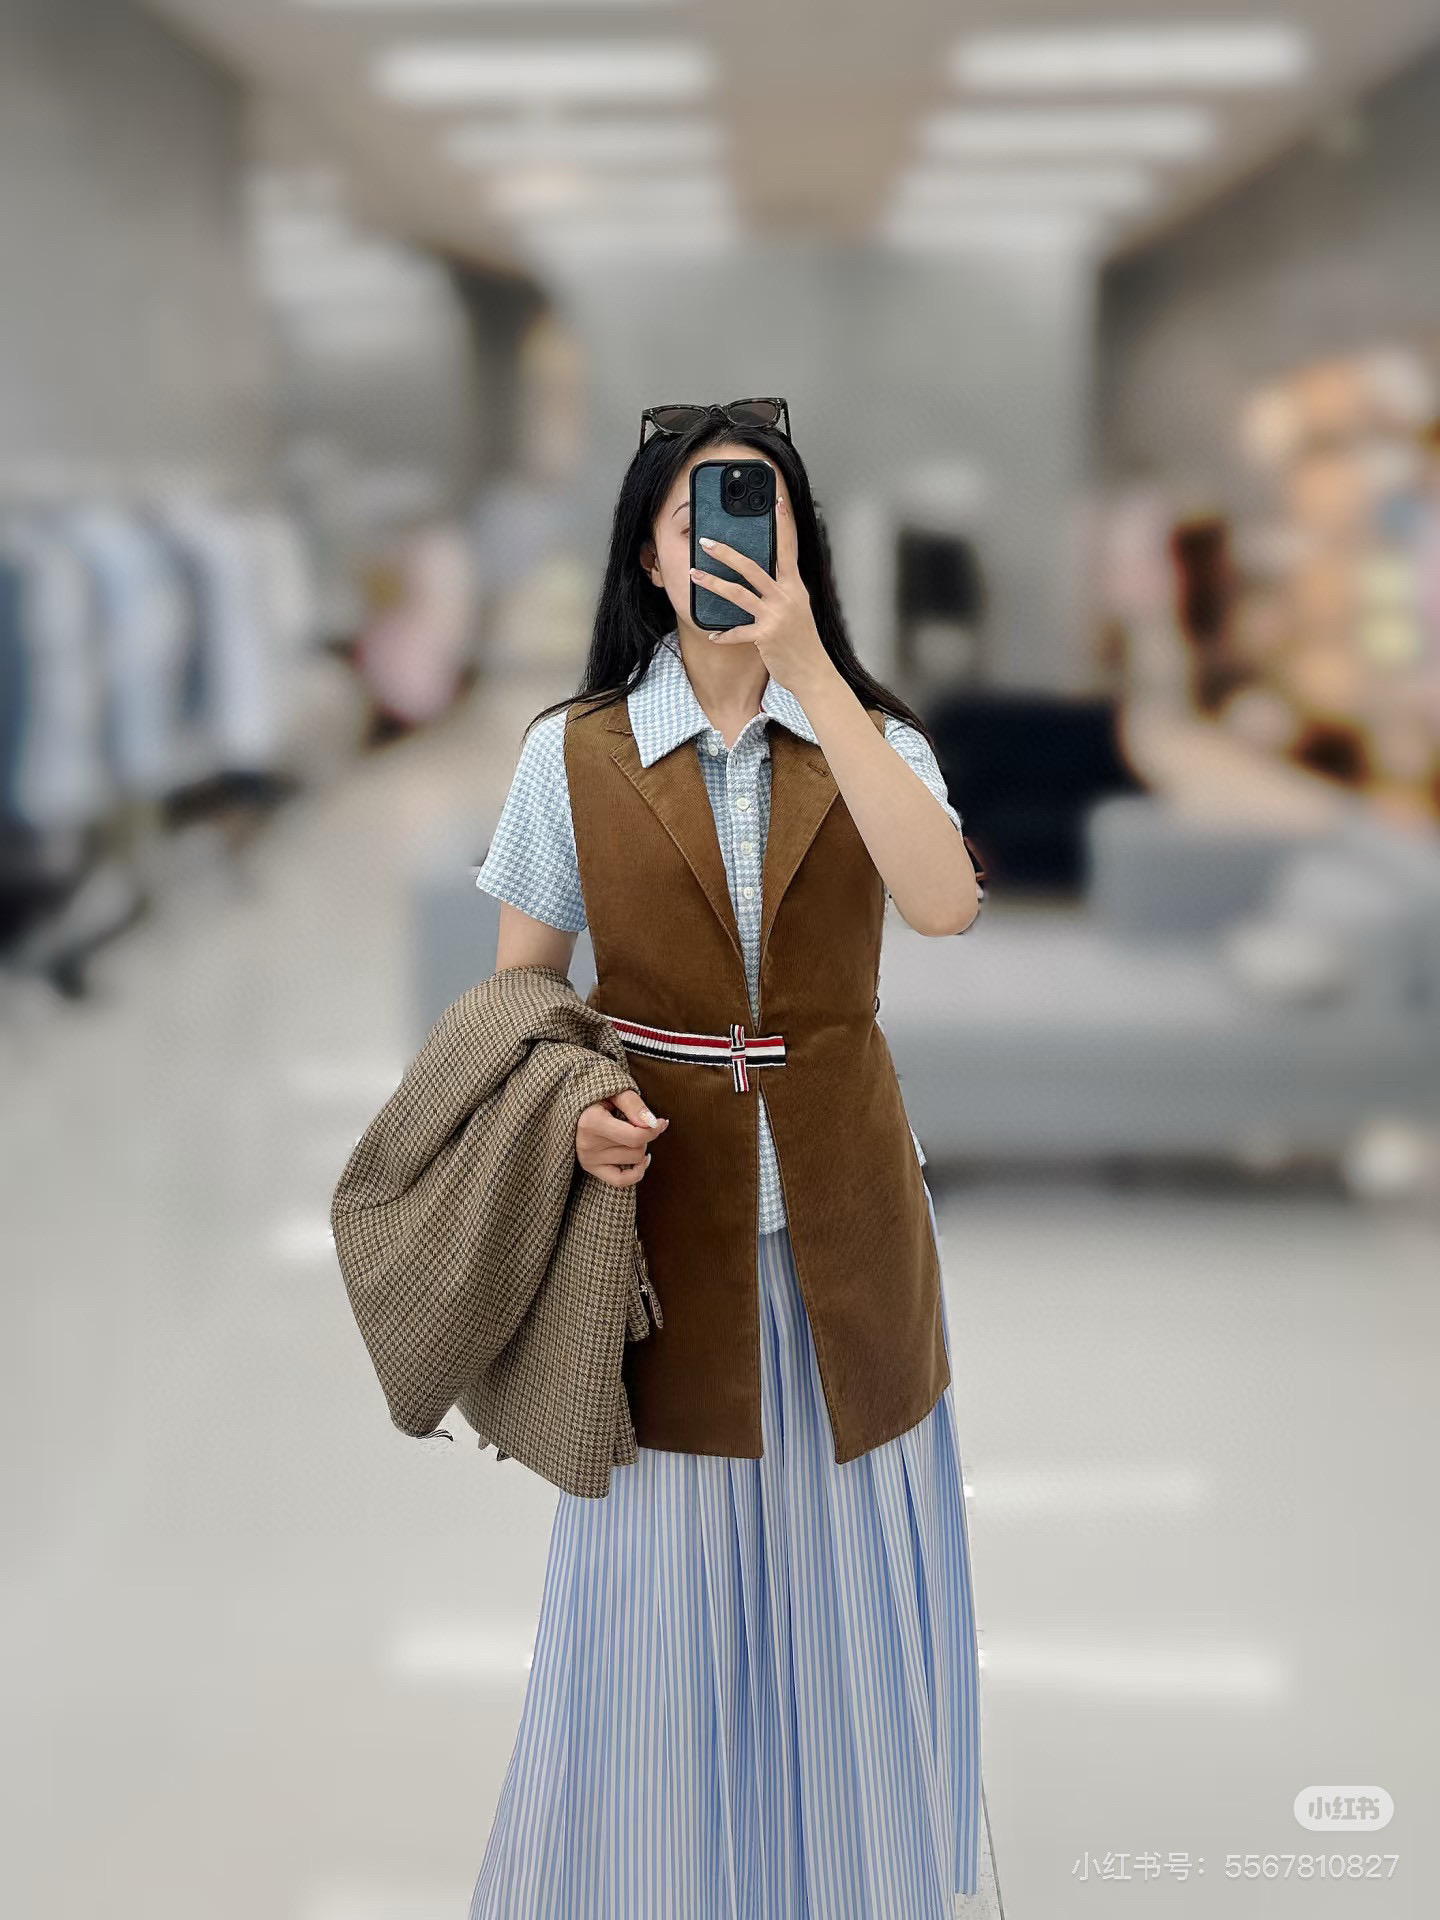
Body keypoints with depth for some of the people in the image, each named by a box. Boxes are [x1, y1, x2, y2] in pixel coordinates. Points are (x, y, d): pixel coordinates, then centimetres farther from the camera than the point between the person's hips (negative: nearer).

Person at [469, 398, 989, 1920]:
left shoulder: (876, 744, 0)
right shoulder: (572, 754, -1)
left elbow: (945, 902, -22)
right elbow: (518, 994, 4)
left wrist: (810, 675, -25)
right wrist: (573, 1113, -17)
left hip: (842, 1215, 1)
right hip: (662, 1207, -1)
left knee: (844, 1564, 10)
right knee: (659, 1580, 6)